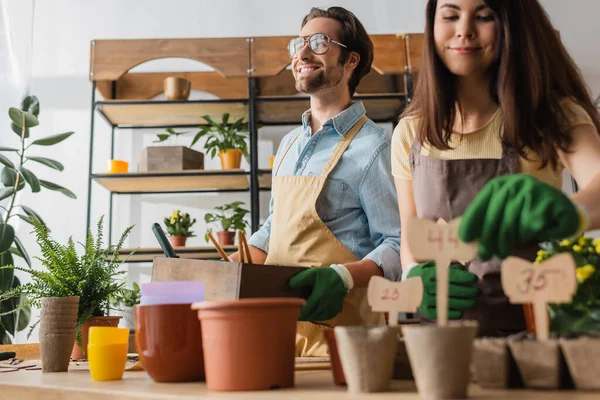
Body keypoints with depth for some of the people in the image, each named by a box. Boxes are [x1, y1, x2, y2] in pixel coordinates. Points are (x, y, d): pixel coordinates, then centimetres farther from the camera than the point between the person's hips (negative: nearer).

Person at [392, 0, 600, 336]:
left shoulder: (550, 114, 1)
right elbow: (409, 234, 12)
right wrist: (415, 275, -11)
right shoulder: (410, 133, 8)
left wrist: (571, 210, -42)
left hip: (534, 322, -4)